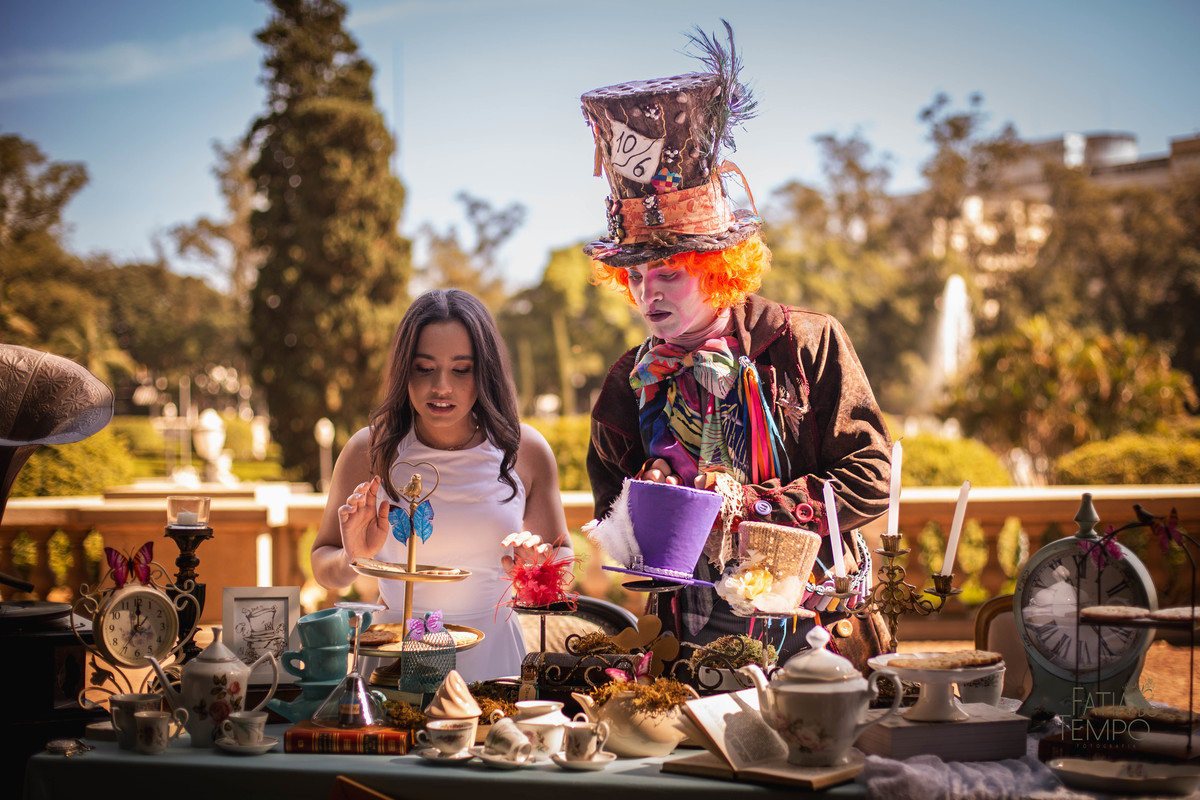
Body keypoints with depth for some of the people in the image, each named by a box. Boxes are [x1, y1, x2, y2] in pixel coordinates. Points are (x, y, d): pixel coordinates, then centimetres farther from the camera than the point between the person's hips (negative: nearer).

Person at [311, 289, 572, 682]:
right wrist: (353, 561, -14)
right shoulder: (370, 451, -2)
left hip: (493, 654, 1)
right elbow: (322, 566, 8)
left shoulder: (525, 450, 1)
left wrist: (538, 565, -9)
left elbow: (561, 557, 13)